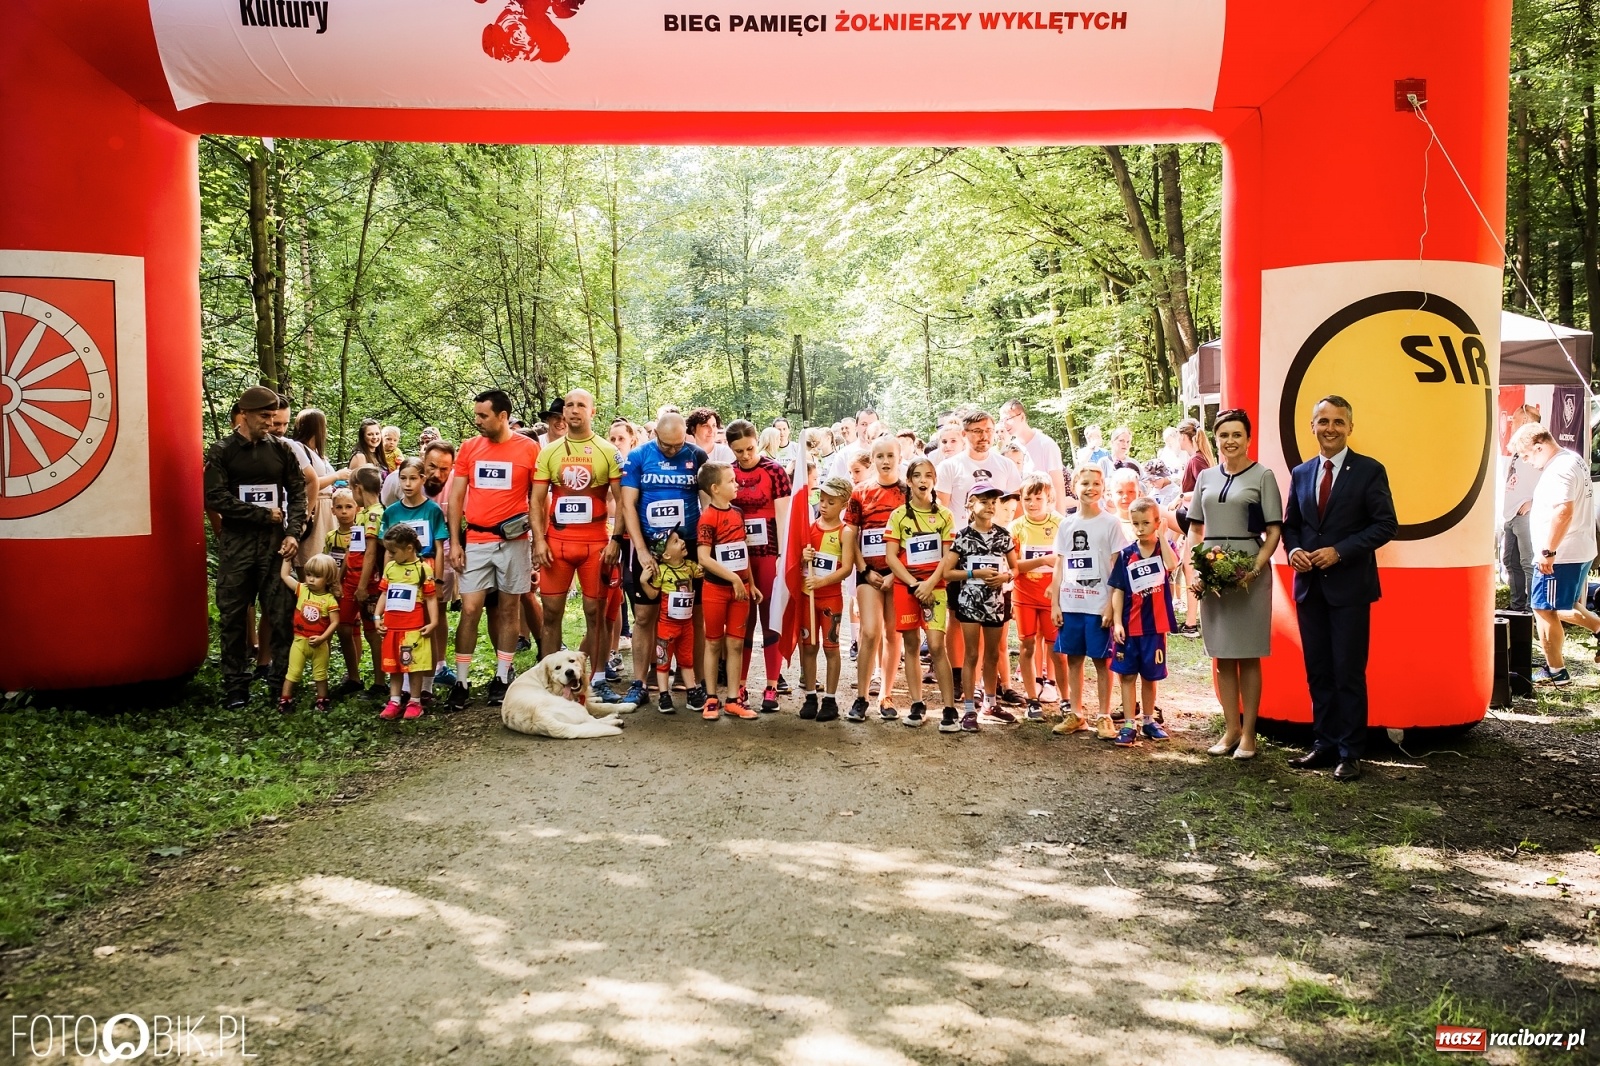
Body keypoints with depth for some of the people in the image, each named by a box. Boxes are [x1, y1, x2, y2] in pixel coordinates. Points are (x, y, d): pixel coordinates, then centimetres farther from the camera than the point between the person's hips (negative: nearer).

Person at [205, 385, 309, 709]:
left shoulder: (280, 449, 6)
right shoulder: (221, 452, 0)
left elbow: (297, 491, 8)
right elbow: (216, 498, -8)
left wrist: (293, 533, -4)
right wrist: (265, 515, -10)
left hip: (275, 543, 1)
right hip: (236, 545, -1)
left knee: (282, 614, -3)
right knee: (233, 617, 3)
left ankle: (282, 681, 6)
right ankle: (236, 687, 11)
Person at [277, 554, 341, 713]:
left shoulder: (330, 600, -11)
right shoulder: (302, 590, -2)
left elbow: (335, 623, -13)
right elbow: (285, 575, 3)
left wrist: (322, 638, -22)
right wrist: (287, 558, 2)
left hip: (319, 644, -2)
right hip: (300, 640, 2)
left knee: (320, 675, 12)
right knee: (293, 673, 7)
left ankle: (322, 701, 24)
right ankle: (284, 701, 13)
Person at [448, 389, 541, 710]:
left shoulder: (529, 449, -3)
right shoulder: (468, 448, 5)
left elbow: (537, 498, 1)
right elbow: (456, 497, 7)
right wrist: (454, 542, 0)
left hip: (513, 541, -2)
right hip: (475, 541, 2)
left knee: (508, 608, 7)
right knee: (470, 609, -1)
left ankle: (502, 678, 16)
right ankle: (461, 680, 5)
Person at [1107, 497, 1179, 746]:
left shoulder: (1165, 548, -1)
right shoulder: (1126, 555, -1)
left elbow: (1172, 565, -25)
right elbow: (1118, 591, -1)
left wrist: (1161, 535, -19)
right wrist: (1117, 622, -8)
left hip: (1155, 625, 0)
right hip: (1129, 626, 0)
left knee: (1149, 676, 13)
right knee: (1127, 675, 1)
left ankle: (1148, 721, 27)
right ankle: (1129, 725, 5)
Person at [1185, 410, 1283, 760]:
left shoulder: (1262, 475, -1)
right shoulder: (1206, 477, 11)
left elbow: (1274, 531, -4)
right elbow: (1194, 528, 14)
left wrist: (1256, 567, -17)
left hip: (1249, 573, -4)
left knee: (1248, 656, 2)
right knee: (1222, 656, 9)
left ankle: (1248, 733, 10)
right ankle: (1231, 728, 19)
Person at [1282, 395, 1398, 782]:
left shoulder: (1369, 471, -3)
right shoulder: (1301, 474, 11)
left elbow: (1385, 525, -7)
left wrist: (1340, 551, -16)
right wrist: (1294, 550, -4)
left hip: (1349, 586, -5)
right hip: (1309, 586, 5)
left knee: (1348, 672, -1)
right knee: (1318, 671, 10)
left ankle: (1350, 752, 8)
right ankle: (1325, 743, 20)